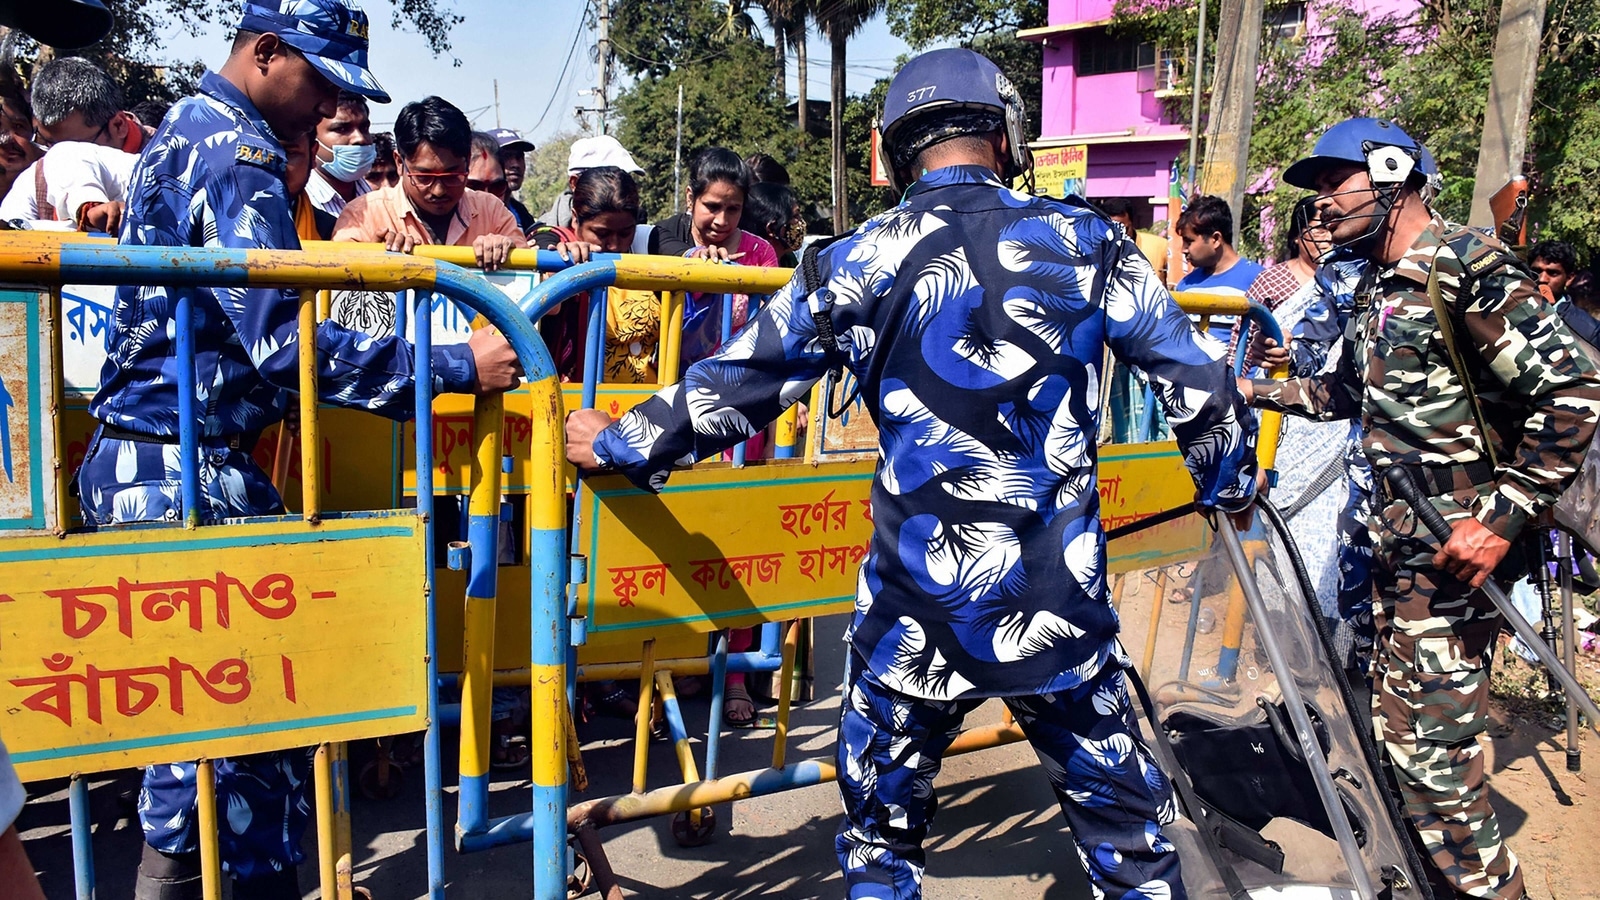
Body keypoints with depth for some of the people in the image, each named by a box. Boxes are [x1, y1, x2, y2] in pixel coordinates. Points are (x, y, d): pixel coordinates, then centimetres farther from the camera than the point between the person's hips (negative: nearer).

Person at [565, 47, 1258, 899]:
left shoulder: (861, 261, -3)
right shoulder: (1083, 239, -1)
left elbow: (739, 382, 3)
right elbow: (1196, 378, 5)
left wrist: (619, 443, 19)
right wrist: (1232, 481, 24)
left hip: (915, 607, 0)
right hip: (1061, 606, 1)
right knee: (1125, 824, 20)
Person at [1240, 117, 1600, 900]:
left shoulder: (1469, 265, -14)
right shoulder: (1376, 286, 14)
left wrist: (1503, 519, -21)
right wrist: (1256, 391, 17)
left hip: (1454, 550, -9)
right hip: (1393, 542, 9)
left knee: (1434, 748, -6)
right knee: (1398, 732, 16)